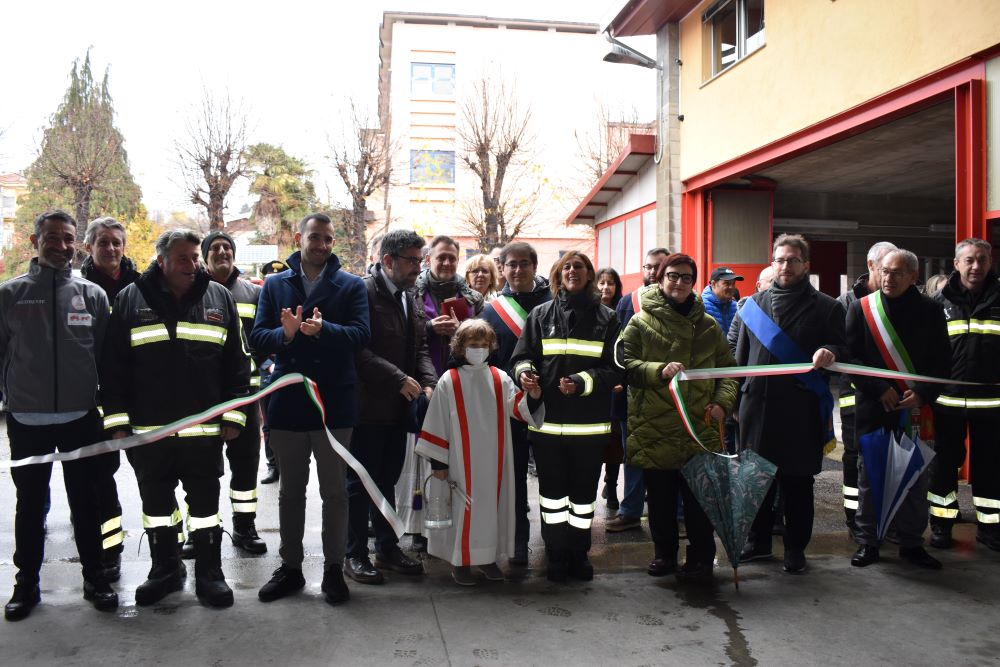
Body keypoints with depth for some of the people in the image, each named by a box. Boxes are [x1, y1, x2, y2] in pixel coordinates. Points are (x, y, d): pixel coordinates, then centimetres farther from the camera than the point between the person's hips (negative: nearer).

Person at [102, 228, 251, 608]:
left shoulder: (219, 298, 4)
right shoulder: (131, 299, 3)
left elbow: (238, 362, 4)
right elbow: (113, 366, 3)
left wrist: (233, 416, -2)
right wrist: (117, 420, -1)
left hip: (204, 428, 0)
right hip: (147, 430, 1)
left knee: (205, 503, 8)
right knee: (156, 504, 13)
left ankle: (209, 573, 21)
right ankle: (165, 569, 30)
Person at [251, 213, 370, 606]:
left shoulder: (351, 286, 2)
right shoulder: (275, 285, 8)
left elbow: (361, 334, -13)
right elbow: (257, 337, -1)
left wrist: (323, 330, -31)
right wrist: (285, 334, -22)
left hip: (334, 402, -2)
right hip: (287, 401, 2)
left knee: (334, 490, 7)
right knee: (290, 491, 14)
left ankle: (333, 569, 20)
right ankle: (290, 567, 27)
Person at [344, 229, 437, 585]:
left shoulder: (408, 298, 13)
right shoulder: (363, 292, -13)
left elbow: (419, 347, 14)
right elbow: (358, 349, -21)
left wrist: (428, 383, -3)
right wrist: (399, 379, -21)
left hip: (398, 408, 8)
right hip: (367, 406, -8)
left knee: (387, 481, 16)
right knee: (360, 483, 4)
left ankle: (388, 548, 27)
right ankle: (355, 555, 16)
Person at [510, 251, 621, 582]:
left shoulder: (606, 317, 3)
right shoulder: (541, 314, 6)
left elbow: (615, 369, -2)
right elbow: (522, 355, 7)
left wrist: (583, 382, -17)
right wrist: (524, 371, -16)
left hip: (590, 423, 0)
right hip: (547, 419, 0)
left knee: (584, 491, 11)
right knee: (552, 490, 8)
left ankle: (579, 554, 26)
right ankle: (557, 555, 21)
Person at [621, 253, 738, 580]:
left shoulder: (708, 326, 10)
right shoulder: (641, 322, 1)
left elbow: (727, 369, 15)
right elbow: (626, 365, -5)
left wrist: (722, 401, -1)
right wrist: (659, 370, -20)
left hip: (700, 428, 1)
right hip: (655, 427, -1)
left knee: (699, 498, 5)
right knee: (660, 498, 11)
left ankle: (701, 557, 20)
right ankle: (664, 553, 27)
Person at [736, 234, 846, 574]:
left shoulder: (825, 307, 4)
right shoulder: (754, 304, 12)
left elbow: (841, 349, 3)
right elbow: (740, 354, 17)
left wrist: (831, 353, -20)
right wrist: (736, 395, 14)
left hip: (801, 410, -3)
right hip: (757, 405, 3)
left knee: (797, 481, 5)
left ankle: (795, 548, 19)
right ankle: (758, 541, 27)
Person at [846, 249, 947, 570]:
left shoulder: (930, 311, 3)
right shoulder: (860, 308, 0)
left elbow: (941, 361, 3)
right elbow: (852, 357, -4)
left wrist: (923, 394, -12)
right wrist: (880, 389, -13)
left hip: (915, 407, 1)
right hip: (872, 407, -1)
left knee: (914, 477, 8)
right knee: (869, 476, 7)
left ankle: (912, 543, 22)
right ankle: (867, 542, 18)